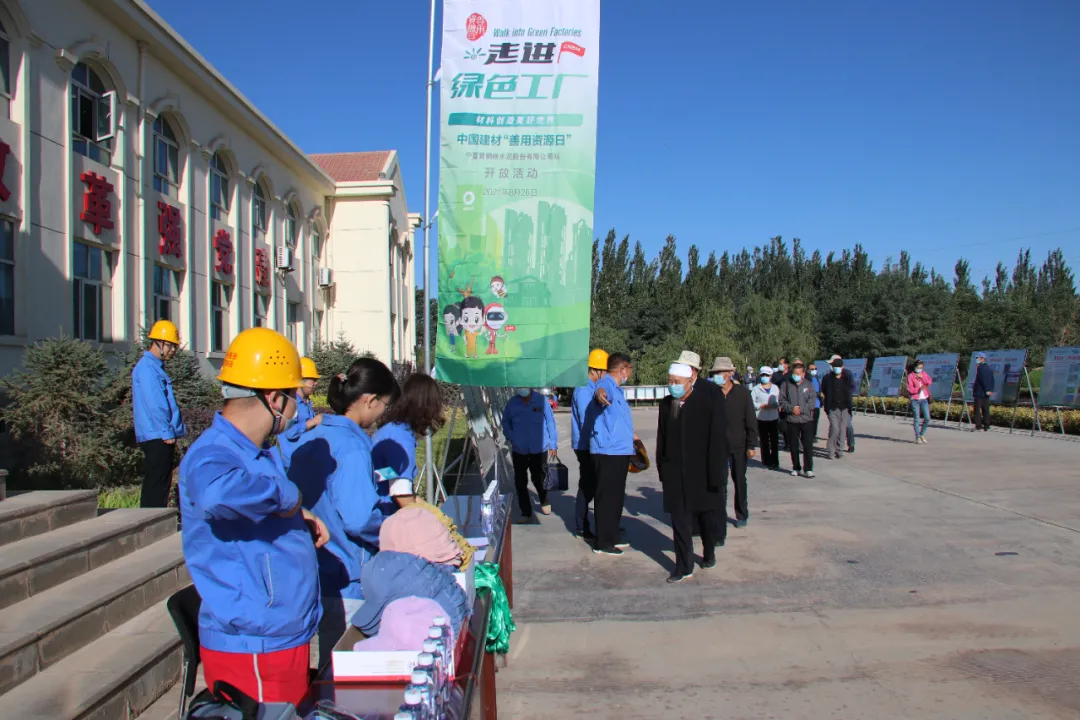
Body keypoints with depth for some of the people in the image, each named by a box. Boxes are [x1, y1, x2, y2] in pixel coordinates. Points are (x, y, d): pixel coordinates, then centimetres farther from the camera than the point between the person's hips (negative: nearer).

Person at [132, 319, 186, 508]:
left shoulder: (157, 367, 19)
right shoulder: (146, 368, -13)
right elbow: (154, 405, -19)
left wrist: (177, 429, 15)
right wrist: (167, 432, -17)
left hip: (163, 437, 10)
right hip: (157, 437, -10)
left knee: (161, 484, 14)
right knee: (155, 485, -7)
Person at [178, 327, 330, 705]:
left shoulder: (261, 453, 10)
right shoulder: (212, 455, -22)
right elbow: (216, 493, -48)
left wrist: (299, 518, 9)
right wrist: (286, 493, -30)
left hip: (283, 637, 10)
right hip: (251, 651, -10)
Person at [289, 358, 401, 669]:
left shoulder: (311, 438, 7)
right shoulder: (353, 447, -20)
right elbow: (359, 518, -27)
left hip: (312, 575, 9)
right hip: (345, 582, -9)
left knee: (330, 666, 21)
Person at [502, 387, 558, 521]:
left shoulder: (542, 400, -10)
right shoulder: (512, 403, -3)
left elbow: (550, 422, -5)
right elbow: (505, 422, 11)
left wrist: (553, 444, -3)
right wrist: (511, 438, -4)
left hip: (539, 449, -2)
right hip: (519, 450, 2)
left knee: (539, 479, 12)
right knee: (520, 483, 4)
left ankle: (544, 502, 41)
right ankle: (526, 513, 16)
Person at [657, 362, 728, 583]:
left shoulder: (710, 400, -12)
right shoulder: (666, 404, 3)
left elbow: (718, 440, -12)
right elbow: (662, 439, 9)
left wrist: (716, 474, -13)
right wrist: (662, 469, 7)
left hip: (702, 473, -2)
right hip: (675, 475, 3)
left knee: (706, 517, 16)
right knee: (680, 521, 2)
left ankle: (709, 553, 40)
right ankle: (684, 567, 11)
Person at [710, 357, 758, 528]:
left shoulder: (742, 392, -3)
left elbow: (751, 420, -1)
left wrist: (751, 445, -5)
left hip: (738, 446, 1)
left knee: (740, 481, 14)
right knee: (720, 483, 1)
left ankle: (742, 515, 29)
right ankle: (720, 518, 11)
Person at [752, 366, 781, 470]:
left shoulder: (775, 388, 10)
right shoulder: (756, 389, 1)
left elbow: (779, 402, 13)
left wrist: (776, 405, -8)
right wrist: (761, 406, -16)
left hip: (774, 418, 2)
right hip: (761, 419, -2)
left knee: (774, 440, 3)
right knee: (764, 441, 2)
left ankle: (775, 461, 10)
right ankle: (767, 461, 10)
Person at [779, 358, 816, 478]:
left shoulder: (809, 384, 5)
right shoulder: (786, 384, 4)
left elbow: (811, 402, -2)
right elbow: (782, 401, 1)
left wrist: (801, 409, -14)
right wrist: (791, 408, -13)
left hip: (807, 419, -1)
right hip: (791, 420, 1)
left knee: (808, 445, -4)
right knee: (793, 446, 8)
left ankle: (808, 469, 2)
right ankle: (796, 468, 20)